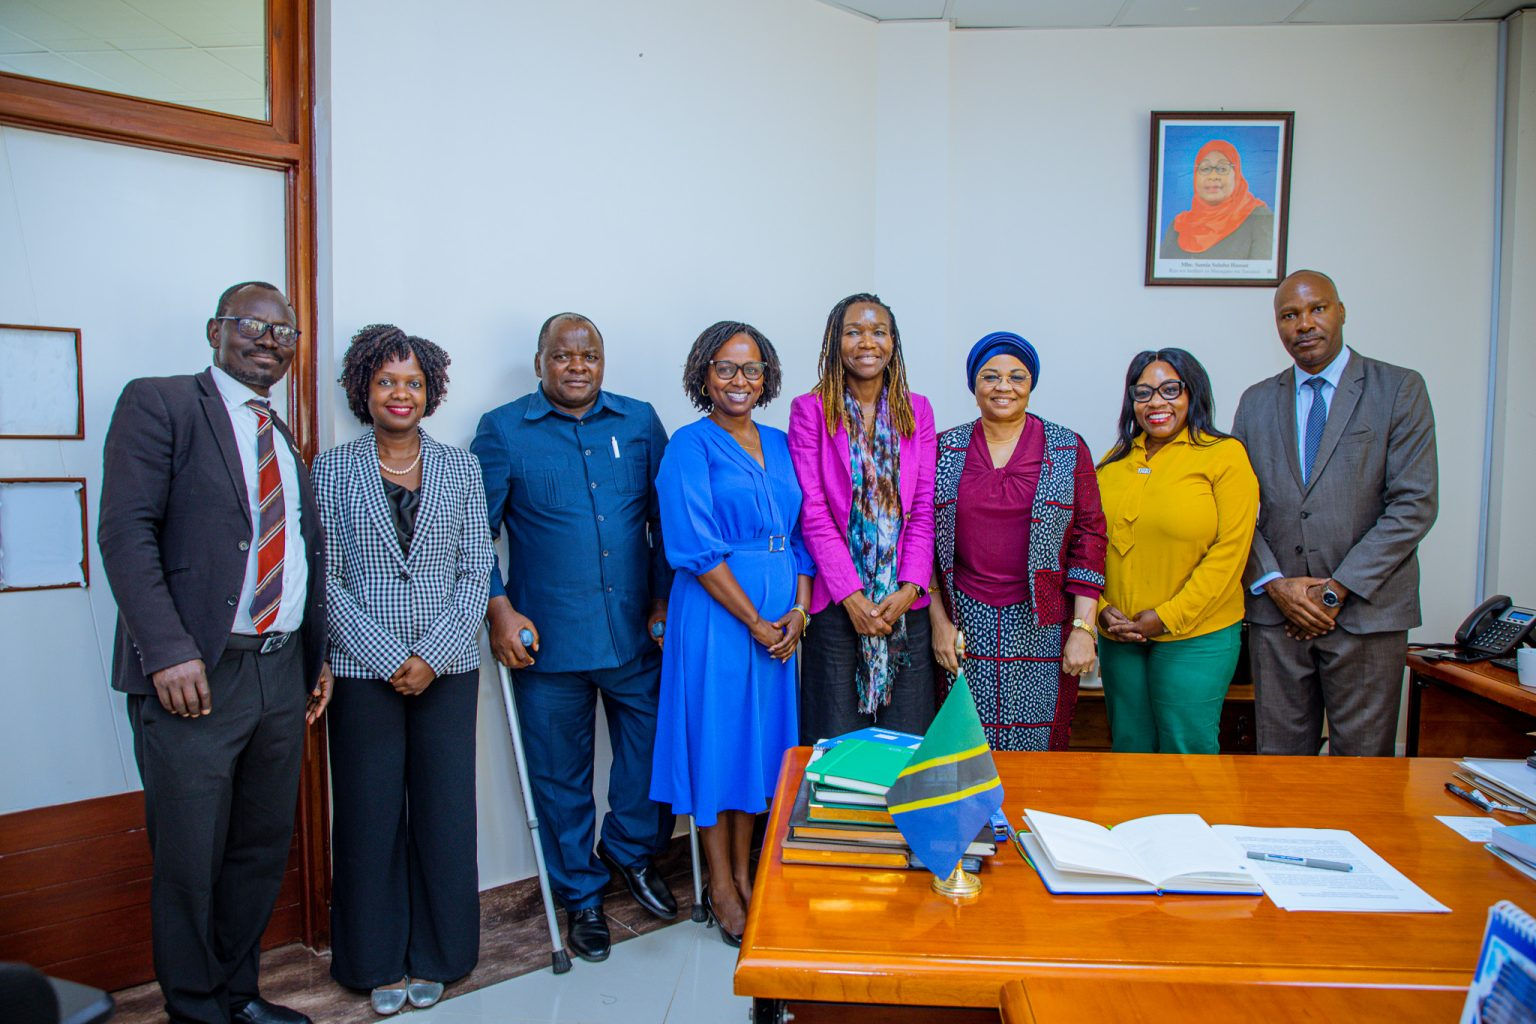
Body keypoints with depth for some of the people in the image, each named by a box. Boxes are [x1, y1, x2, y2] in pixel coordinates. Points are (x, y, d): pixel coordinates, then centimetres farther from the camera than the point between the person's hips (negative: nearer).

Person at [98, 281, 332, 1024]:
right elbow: (126, 531, -12)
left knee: (262, 850, 15)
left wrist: (318, 656, 12)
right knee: (190, 859, 5)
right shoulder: (158, 403, -2)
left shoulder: (286, 440, 17)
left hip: (281, 674, 6)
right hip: (195, 675, -6)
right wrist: (169, 651, -19)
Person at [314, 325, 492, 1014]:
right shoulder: (332, 470, 2)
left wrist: (432, 655, -9)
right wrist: (389, 658, -11)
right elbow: (326, 578, -3)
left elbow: (475, 571, 2)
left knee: (444, 810, 7)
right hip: (363, 671, -1)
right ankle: (379, 961, 25)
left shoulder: (461, 469, 6)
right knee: (370, 814, 7)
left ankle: (434, 956, 24)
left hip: (448, 668, 1)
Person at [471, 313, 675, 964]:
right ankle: (581, 895, 31)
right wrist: (500, 609, -9)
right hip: (549, 640, -2)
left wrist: (665, 599, 3)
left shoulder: (640, 422, 6)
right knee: (561, 774, 11)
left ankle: (631, 851, 39)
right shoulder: (503, 430, 0)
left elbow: (668, 520, 9)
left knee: (652, 751, 11)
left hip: (637, 633, 2)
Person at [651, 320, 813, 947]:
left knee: (761, 737, 13)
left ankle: (744, 873, 29)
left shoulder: (780, 446, 11)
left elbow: (801, 535, 11)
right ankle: (720, 888, 20)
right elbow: (697, 549, -14)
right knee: (717, 739, 4)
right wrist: (756, 622, -14)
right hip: (716, 616, -6)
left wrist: (798, 611, -3)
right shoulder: (691, 447, -7)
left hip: (781, 619, 6)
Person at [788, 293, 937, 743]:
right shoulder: (810, 410, 0)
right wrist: (851, 596, -12)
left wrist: (909, 588, -8)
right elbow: (814, 512, -5)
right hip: (836, 603, -2)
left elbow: (924, 509, 5)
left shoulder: (917, 411, 10)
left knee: (908, 741, 7)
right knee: (836, 742, 4)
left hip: (906, 605, 3)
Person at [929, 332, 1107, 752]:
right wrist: (938, 619, -1)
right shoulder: (946, 449, 5)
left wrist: (1083, 627, -6)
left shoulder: (1067, 450, 3)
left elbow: (1089, 538, 1)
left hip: (1042, 625, -1)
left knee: (1036, 745, 3)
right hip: (964, 620, 1)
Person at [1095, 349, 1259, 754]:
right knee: (1129, 746, 14)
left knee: (1186, 749, 5)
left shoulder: (1224, 455, -5)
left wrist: (1169, 616, -13)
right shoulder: (1115, 462, 9)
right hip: (1119, 634, 4)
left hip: (1195, 635, -4)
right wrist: (1102, 608, -5)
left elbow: (1229, 551, -10)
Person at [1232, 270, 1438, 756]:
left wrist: (1338, 589, -11)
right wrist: (1274, 583, -5)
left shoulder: (1400, 389, 1)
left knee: (1363, 759, 4)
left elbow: (1414, 505, -6)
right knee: (1280, 755, 8)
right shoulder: (1256, 402, 12)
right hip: (1275, 611, 3)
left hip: (1366, 611, -2)